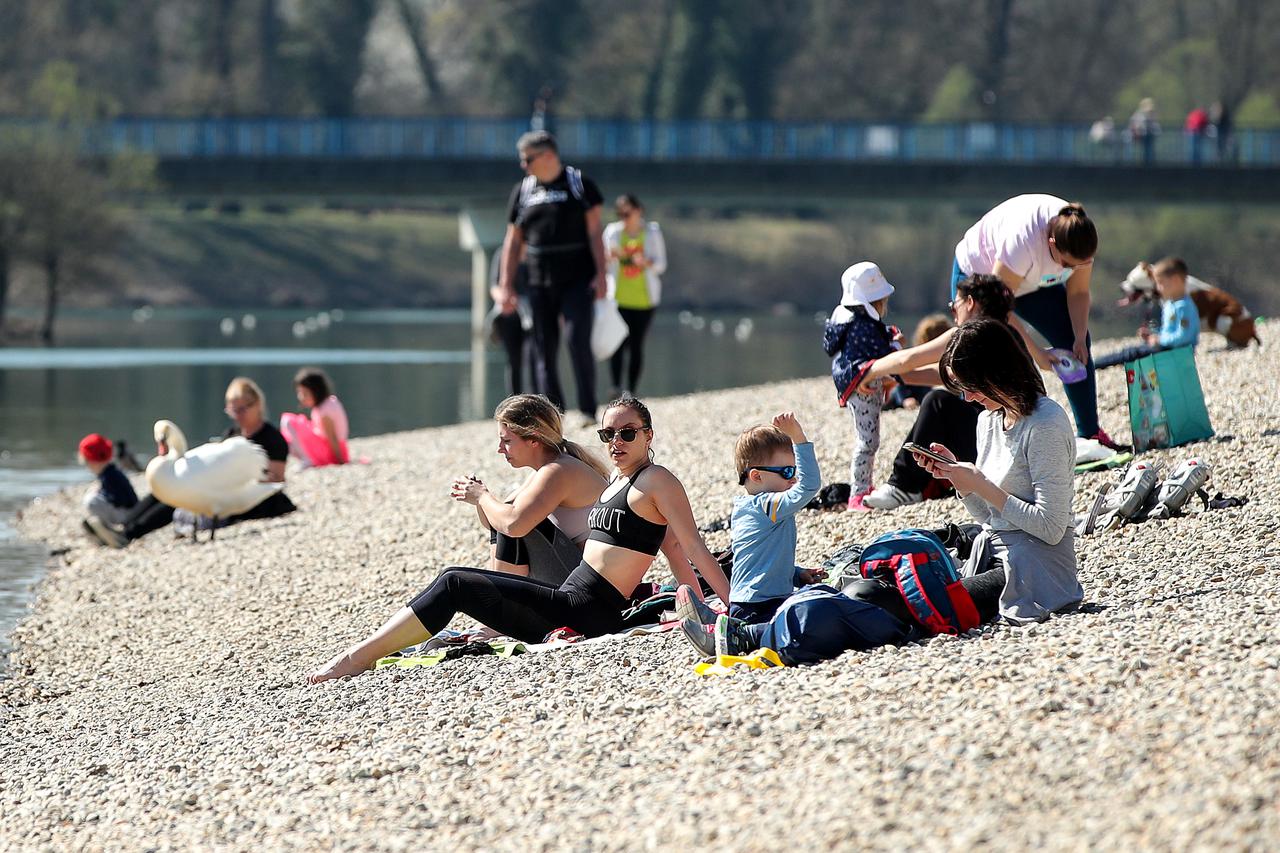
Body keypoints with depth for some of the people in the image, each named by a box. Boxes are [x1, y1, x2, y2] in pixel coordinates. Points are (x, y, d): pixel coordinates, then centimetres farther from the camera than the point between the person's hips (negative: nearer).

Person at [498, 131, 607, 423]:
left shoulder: (580, 184, 2)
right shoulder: (523, 191, 12)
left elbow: (594, 232, -3)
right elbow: (513, 241, 14)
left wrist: (600, 274, -12)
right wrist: (506, 286, 8)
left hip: (577, 281, -4)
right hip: (540, 285, 4)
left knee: (578, 342, -16)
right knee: (544, 352, 2)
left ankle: (588, 410, -11)